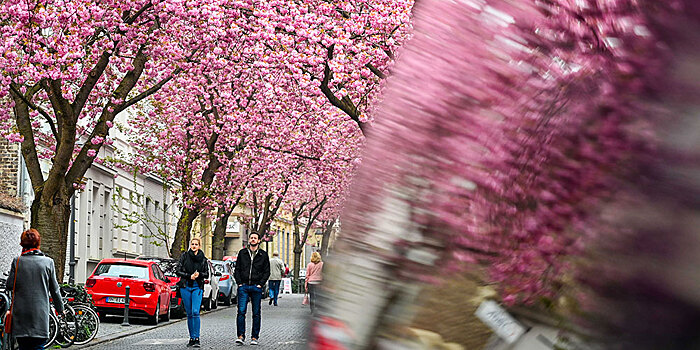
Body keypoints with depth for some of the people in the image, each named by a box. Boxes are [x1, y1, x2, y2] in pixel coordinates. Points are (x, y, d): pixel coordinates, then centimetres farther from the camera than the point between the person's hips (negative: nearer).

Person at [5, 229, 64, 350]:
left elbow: (10, 286, -1)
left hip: (21, 312, 1)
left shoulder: (17, 261, -2)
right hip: (40, 313, -1)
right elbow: (54, 289, 4)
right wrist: (60, 309, 16)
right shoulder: (48, 262, -1)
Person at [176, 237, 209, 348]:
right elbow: (178, 271, 2)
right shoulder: (184, 256, 4)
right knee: (189, 313, 5)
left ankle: (196, 338, -14)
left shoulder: (203, 258, 6)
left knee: (195, 312, -15)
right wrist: (189, 276, -12)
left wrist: (199, 274, -11)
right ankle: (191, 338, 13)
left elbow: (207, 274, 9)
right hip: (185, 287, 1)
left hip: (197, 287, -1)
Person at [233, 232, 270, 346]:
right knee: (241, 311, -8)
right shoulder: (242, 253, 9)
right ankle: (241, 335, -3)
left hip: (256, 287, 0)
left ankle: (254, 337, 10)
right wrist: (239, 283, 0)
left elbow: (267, 271, 6)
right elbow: (237, 269, 11)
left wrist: (260, 284, -5)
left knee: (256, 313, 4)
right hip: (243, 286, 0)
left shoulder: (263, 255, 6)